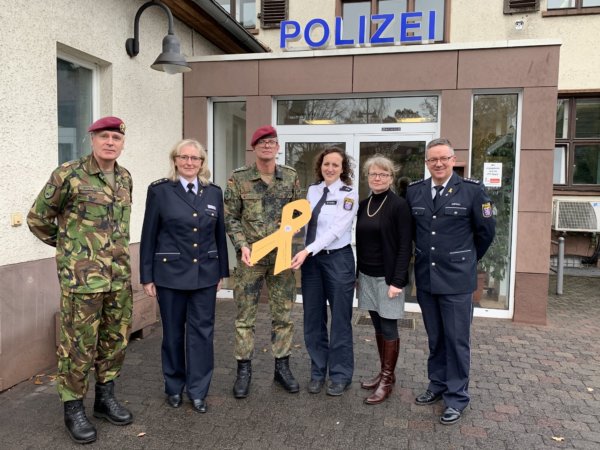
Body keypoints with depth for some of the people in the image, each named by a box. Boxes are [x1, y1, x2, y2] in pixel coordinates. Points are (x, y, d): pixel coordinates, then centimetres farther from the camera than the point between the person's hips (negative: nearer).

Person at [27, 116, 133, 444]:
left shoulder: (125, 177, 9)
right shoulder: (68, 175, -10)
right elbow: (38, 218, 0)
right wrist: (70, 245, 10)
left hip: (119, 276, 6)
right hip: (81, 277, -6)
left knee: (115, 339, 14)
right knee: (78, 344, 4)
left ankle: (105, 398, 31)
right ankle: (73, 409, 21)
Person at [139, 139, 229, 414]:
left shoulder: (214, 192, 4)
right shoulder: (159, 190, -4)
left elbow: (220, 234, 8)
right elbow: (149, 236, -3)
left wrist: (222, 272, 9)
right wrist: (147, 277, -4)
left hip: (205, 273, 2)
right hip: (170, 273, -2)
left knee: (202, 331, 6)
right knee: (173, 332, 12)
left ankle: (198, 391, 20)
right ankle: (174, 387, 30)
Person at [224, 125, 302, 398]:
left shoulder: (291, 177, 4)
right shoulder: (239, 178, -4)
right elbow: (230, 217, -1)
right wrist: (242, 245, -13)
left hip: (282, 256, 2)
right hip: (250, 257, -2)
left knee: (284, 315, 10)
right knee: (245, 317, 5)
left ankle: (282, 367, 25)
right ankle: (244, 370, 21)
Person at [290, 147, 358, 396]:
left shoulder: (349, 193, -8)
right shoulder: (312, 191, 8)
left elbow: (337, 229, -18)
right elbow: (305, 222, 8)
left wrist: (307, 250, -23)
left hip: (338, 258, -5)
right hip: (311, 259, 5)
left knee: (340, 319, 6)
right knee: (313, 318, 12)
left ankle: (340, 375, 23)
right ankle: (318, 371, 28)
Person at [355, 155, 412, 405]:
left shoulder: (399, 205, -11)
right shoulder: (363, 205, 8)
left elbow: (405, 246, -14)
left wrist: (397, 280, -19)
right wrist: (357, 273, 10)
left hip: (387, 277, -6)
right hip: (367, 276, 6)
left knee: (389, 329, 3)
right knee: (378, 327, 14)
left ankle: (387, 379, 15)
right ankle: (384, 373, 27)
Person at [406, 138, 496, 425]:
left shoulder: (472, 190, -8)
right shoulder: (414, 191, 2)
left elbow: (486, 231, 2)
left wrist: (467, 260, 11)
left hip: (457, 279, -3)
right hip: (425, 278, 4)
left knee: (457, 340, 6)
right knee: (435, 338, 16)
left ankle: (457, 396, 20)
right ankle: (438, 385, 33)